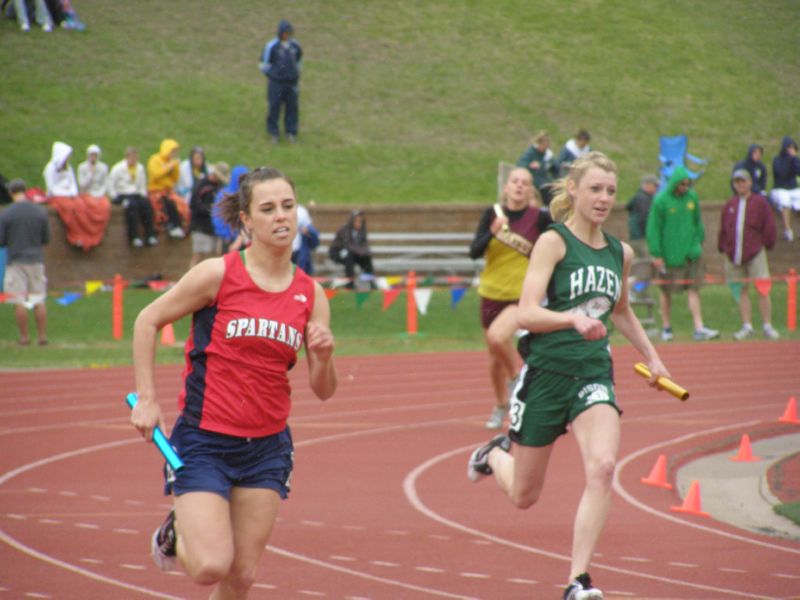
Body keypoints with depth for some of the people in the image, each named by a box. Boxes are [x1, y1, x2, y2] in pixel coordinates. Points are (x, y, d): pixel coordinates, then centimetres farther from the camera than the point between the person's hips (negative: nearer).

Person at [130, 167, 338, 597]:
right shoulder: (218, 275, -10)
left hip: (267, 448, 4)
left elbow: (323, 391, 6)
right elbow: (148, 320, 0)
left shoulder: (311, 295, 2)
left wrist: (323, 356, -15)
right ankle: (177, 530, 21)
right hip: (204, 442, -4)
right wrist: (146, 399, -4)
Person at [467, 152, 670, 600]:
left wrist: (652, 356, 23)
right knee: (524, 496, 11)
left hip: (595, 374, 4)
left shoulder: (621, 253, 9)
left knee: (603, 466, -25)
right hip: (547, 372, -3)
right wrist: (574, 318, -35)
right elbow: (527, 313, -19)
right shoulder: (554, 242, -9)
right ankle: (495, 454, 48)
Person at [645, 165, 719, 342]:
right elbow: (653, 228, -9)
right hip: (669, 253, -3)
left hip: (691, 252, 3)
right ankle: (666, 327, 22)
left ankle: (699, 329, -4)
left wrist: (699, 241, 13)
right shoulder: (661, 200, -10)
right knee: (667, 292, 9)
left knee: (694, 290, -1)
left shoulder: (692, 197, 3)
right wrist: (656, 254, -12)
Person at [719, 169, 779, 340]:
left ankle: (767, 326, -1)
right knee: (742, 291, 5)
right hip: (733, 254, 4)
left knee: (763, 289, -8)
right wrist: (723, 248, 10)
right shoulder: (729, 205, 12)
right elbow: (723, 229, 17)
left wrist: (766, 244, -1)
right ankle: (747, 327, 9)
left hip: (755, 253, -4)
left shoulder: (760, 203, 1)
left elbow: (769, 227, 3)